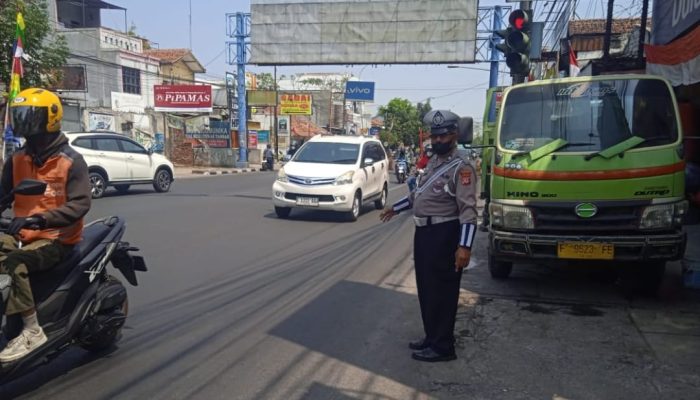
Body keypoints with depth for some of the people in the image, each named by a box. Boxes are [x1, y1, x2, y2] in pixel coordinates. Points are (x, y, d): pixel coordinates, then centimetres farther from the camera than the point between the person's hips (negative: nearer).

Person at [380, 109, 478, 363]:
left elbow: (468, 210, -21)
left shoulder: (461, 168, -14)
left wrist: (464, 246, -28)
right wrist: (395, 208, 33)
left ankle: (443, 347, 9)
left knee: (442, 291, -2)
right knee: (426, 289, 16)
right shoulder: (433, 162, 14)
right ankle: (431, 337, 30)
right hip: (424, 232, 9)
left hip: (444, 235, -9)